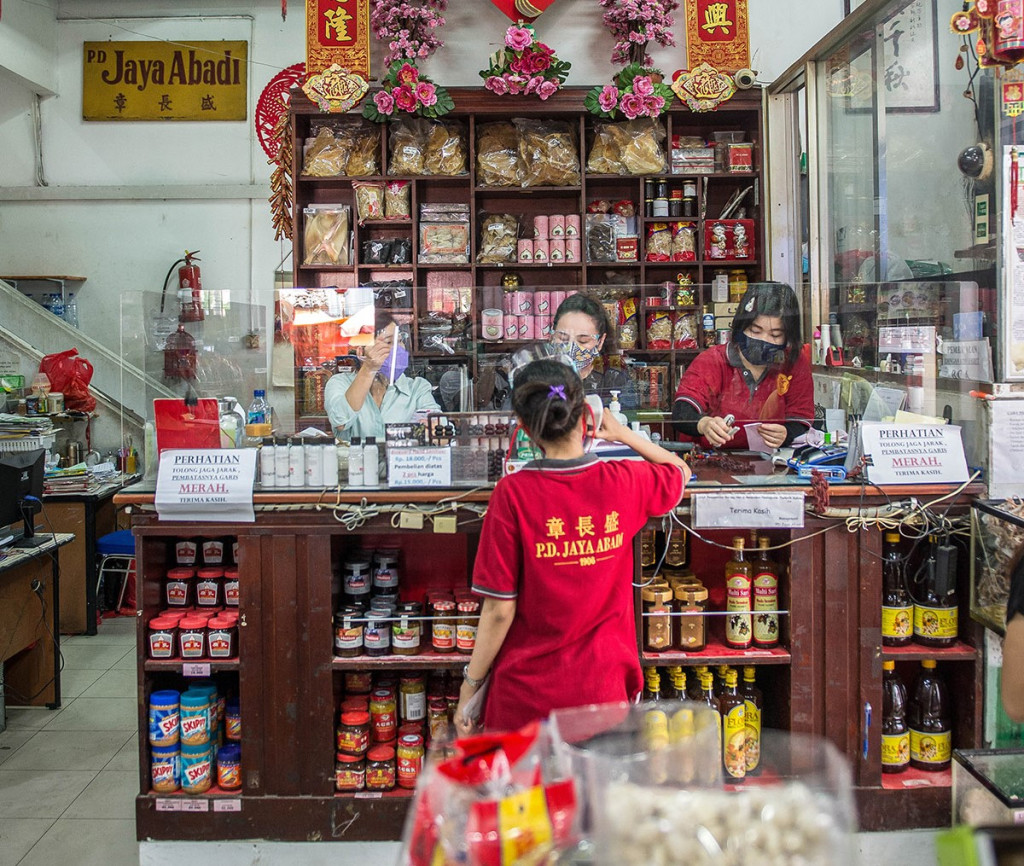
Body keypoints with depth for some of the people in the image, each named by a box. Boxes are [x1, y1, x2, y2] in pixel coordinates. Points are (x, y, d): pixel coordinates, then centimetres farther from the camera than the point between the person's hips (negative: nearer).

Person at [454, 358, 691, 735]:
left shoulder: (513, 493, -15)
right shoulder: (625, 482, -7)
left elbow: (499, 609, -12)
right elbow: (681, 471, 18)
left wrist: (470, 687, -2)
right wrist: (622, 433, 22)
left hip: (527, 694, -2)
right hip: (603, 689, 3)